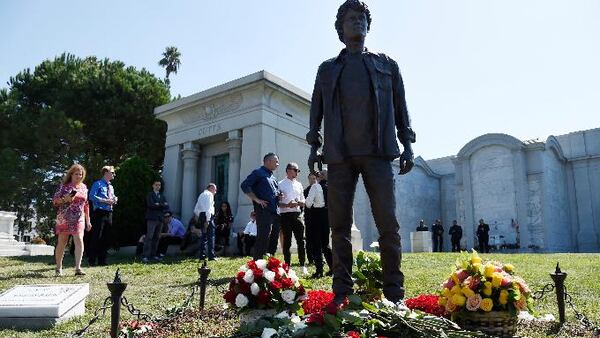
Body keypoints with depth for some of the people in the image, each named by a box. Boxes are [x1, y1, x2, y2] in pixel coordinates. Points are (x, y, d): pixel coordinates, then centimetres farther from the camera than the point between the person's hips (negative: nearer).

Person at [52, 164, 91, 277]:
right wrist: (65, 199, -20)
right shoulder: (64, 186, 1)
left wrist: (88, 220, 15)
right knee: (61, 243, 4)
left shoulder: (84, 187, 13)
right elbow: (54, 200, 0)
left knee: (79, 241, -12)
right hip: (64, 218, -2)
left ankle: (78, 268, -14)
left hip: (79, 219, 2)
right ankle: (58, 268, 18)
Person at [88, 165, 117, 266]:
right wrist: (105, 200, -17)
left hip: (109, 213, 7)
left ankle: (102, 260, 16)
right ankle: (92, 260, -1)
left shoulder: (111, 187, 21)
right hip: (99, 212, -7)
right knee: (96, 237, -7)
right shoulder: (98, 184, -2)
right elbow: (92, 196, -14)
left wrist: (114, 200, 3)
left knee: (106, 238, 8)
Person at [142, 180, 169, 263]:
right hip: (152, 218, -6)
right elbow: (151, 205, -13)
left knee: (157, 237, 6)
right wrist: (162, 205, -6)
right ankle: (146, 256, -11)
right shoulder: (150, 195, 4)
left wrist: (158, 205, -8)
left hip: (160, 219, 6)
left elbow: (167, 206, 8)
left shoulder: (162, 196, 21)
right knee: (149, 237, -10)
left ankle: (154, 254, 11)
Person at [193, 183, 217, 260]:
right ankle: (211, 256, -9)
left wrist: (197, 218, 20)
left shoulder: (201, 195, 23)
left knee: (203, 235, 12)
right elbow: (208, 208, -15)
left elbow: (196, 209, 21)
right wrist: (207, 220, -20)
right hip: (208, 216, -8)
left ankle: (201, 255, 13)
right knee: (211, 236, -6)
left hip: (201, 216, 8)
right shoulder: (209, 194, -4)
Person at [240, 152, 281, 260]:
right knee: (263, 238, -12)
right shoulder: (258, 172, -1)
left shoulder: (273, 178, 24)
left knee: (274, 239, 10)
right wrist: (256, 199, -15)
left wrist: (279, 196, 10)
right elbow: (244, 186, -11)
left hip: (274, 212, 9)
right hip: (263, 211, -8)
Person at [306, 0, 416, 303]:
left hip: (377, 153, 0)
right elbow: (316, 110, 18)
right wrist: (314, 146, 8)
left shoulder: (386, 65, 19)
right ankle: (341, 295, 4)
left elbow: (400, 107, 15)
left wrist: (407, 145, 5)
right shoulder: (327, 69, 20)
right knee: (339, 225, -1)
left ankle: (394, 294, -1)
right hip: (339, 155, 1)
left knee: (388, 223, -7)